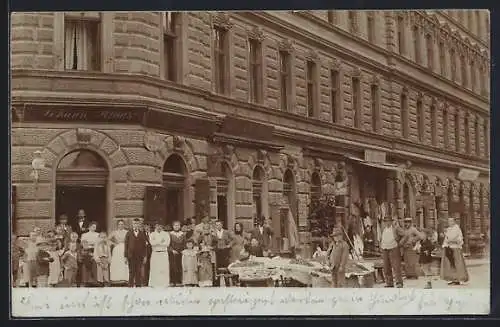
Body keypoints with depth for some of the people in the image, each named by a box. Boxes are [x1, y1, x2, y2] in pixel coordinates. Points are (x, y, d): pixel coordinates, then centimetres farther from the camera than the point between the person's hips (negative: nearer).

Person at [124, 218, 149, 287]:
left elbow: (145, 245, 7)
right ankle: (131, 285, 3)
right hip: (131, 255, 0)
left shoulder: (142, 234, 9)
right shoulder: (129, 233, 9)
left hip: (140, 256, 0)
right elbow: (126, 245, 6)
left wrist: (145, 256, 1)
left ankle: (138, 285, 4)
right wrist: (125, 256, 0)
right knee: (131, 272, -2)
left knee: (139, 271, -1)